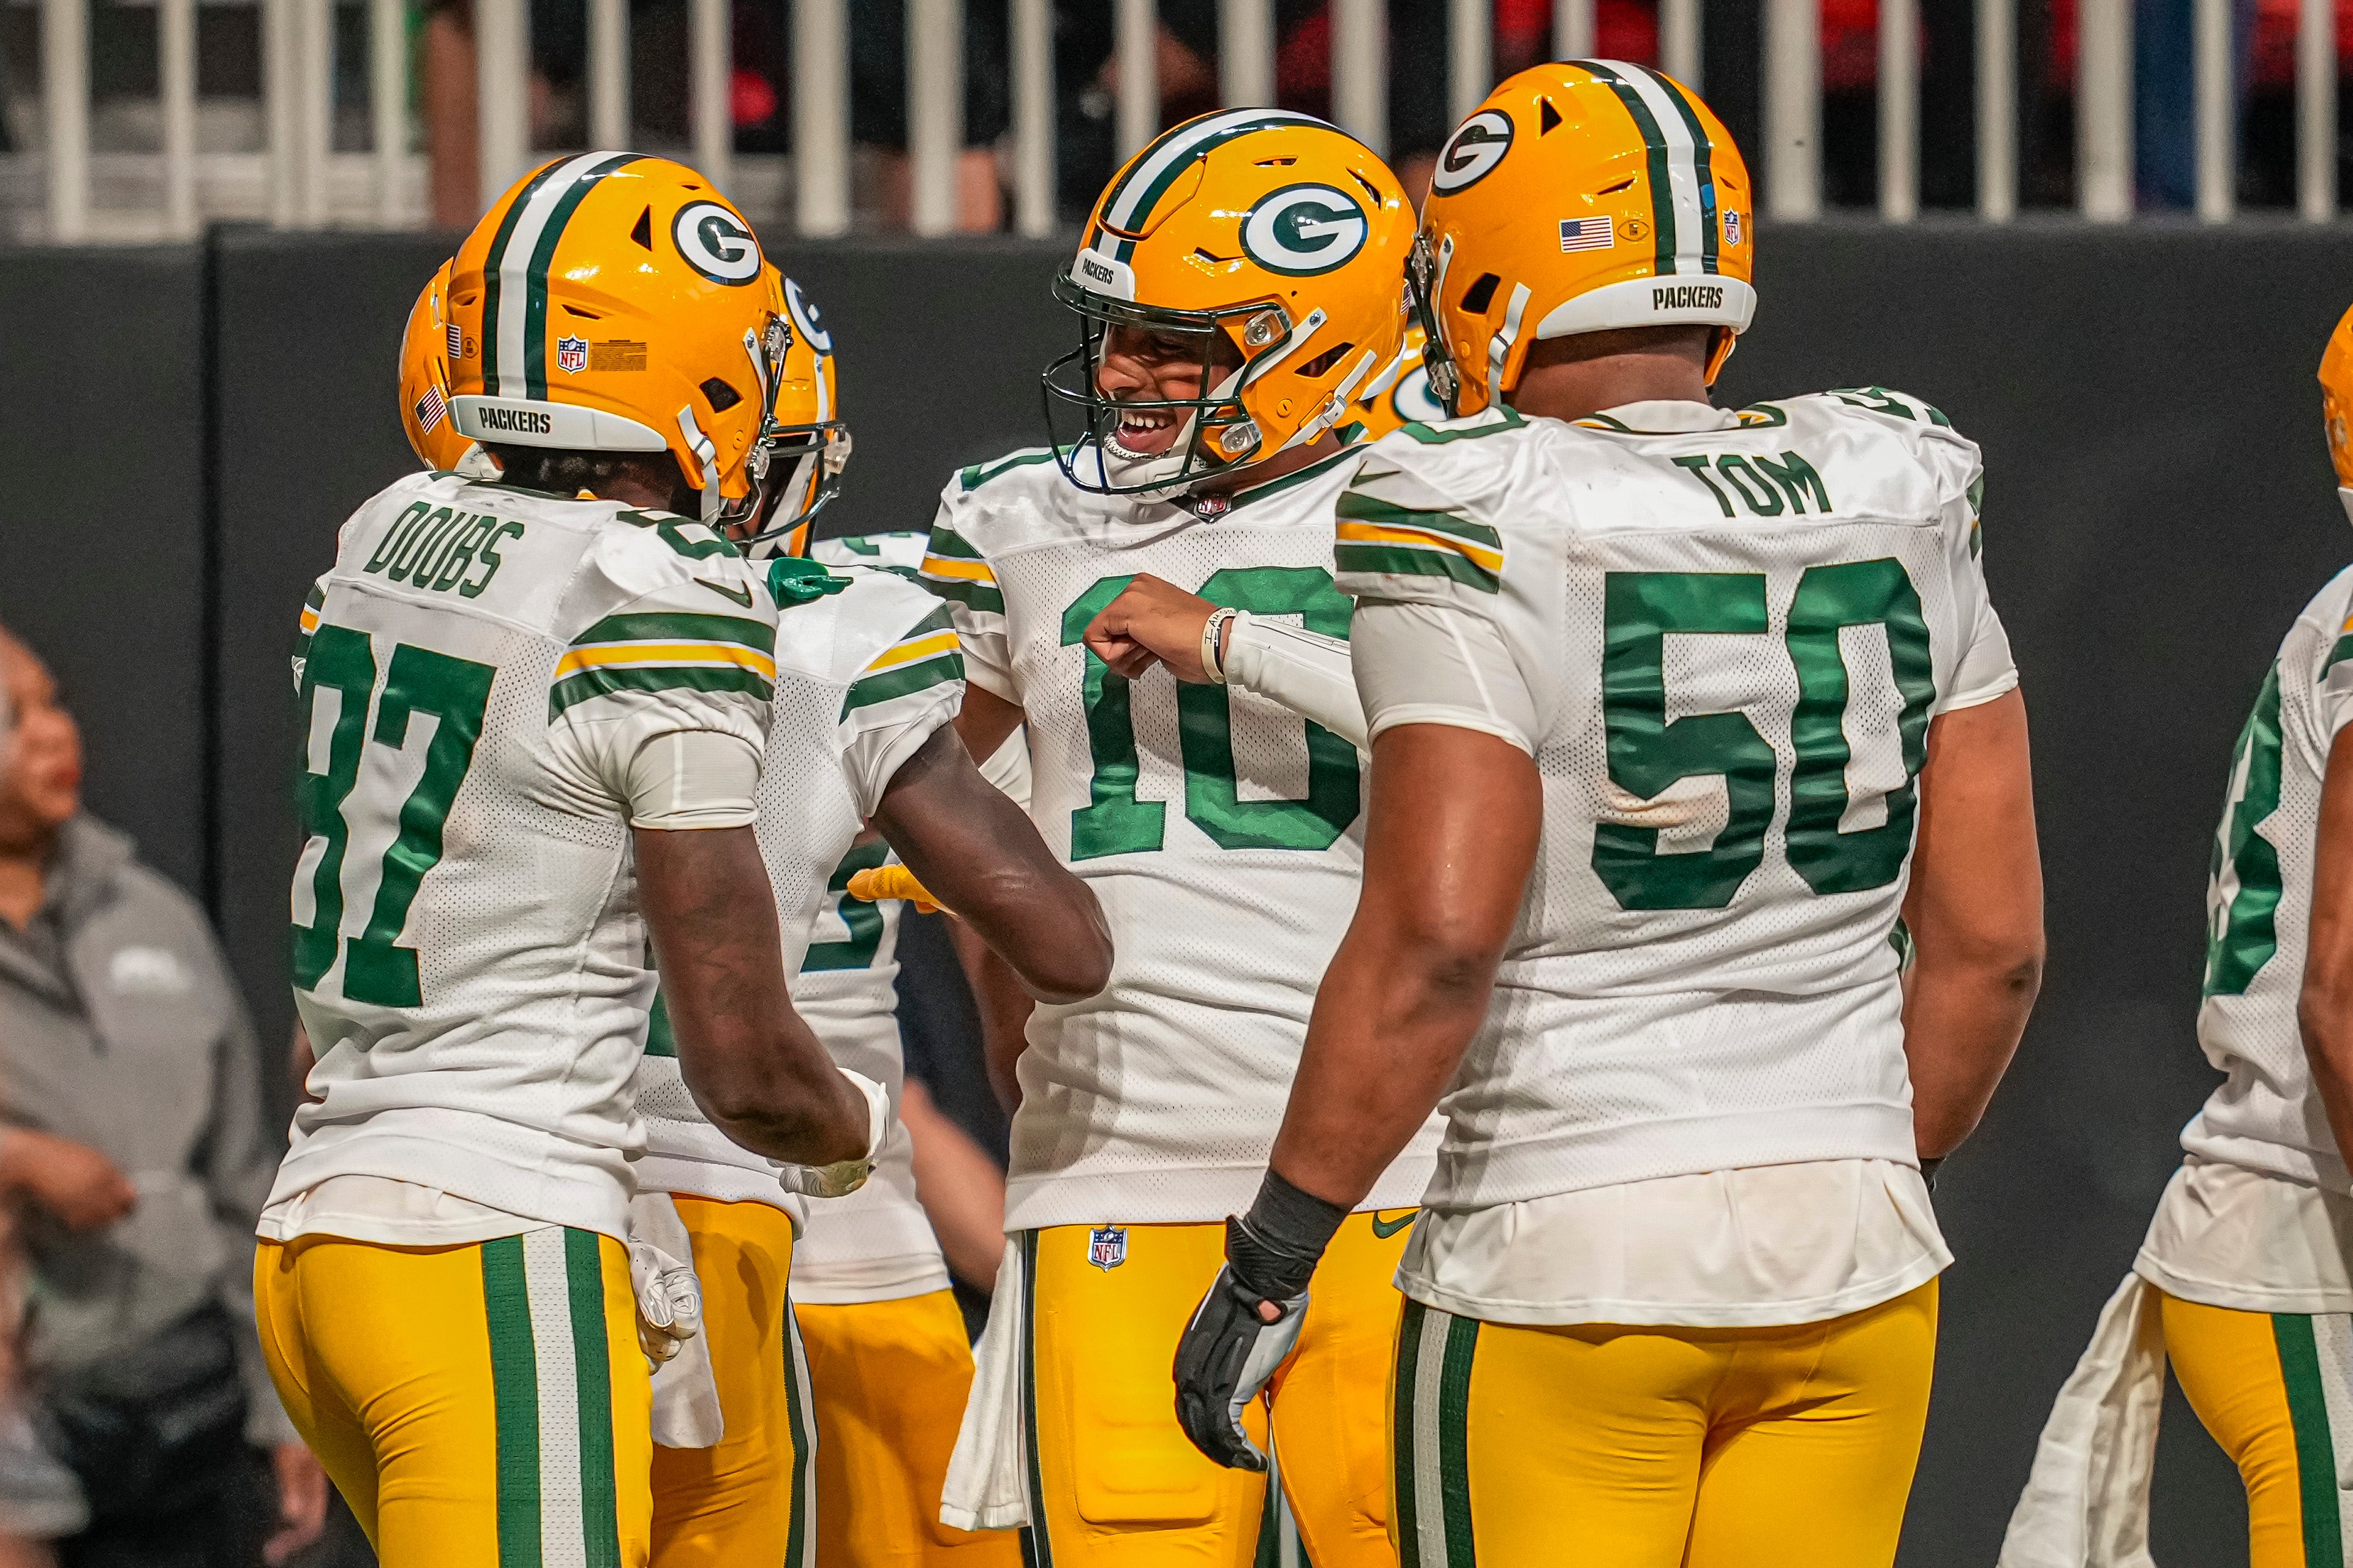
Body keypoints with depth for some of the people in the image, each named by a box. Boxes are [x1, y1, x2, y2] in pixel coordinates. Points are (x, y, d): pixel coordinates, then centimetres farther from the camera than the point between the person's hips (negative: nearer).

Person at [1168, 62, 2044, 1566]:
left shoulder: (1486, 545, -12)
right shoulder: (1897, 516, 5)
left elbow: (1435, 945, -19)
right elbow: (1993, 942, 8)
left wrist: (1270, 1263, -11)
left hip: (1569, 1268, -5)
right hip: (1849, 1258, 5)